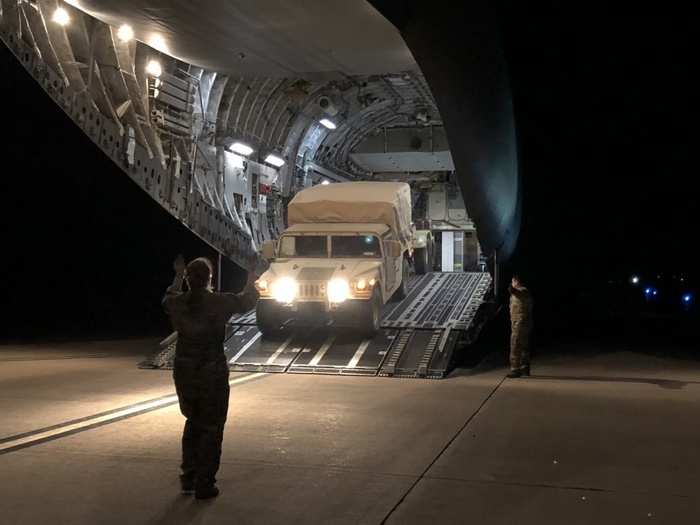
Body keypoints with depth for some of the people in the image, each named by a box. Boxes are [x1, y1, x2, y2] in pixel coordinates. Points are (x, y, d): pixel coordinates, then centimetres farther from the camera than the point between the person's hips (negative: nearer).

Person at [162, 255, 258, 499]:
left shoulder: (177, 302, -4)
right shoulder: (220, 302, -13)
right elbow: (247, 301, 8)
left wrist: (178, 277, 39)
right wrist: (251, 281, 27)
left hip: (184, 371, 4)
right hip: (212, 372, -4)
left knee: (193, 422, 22)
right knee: (211, 428, 8)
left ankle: (188, 479, 27)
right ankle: (204, 485, 11)